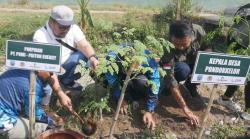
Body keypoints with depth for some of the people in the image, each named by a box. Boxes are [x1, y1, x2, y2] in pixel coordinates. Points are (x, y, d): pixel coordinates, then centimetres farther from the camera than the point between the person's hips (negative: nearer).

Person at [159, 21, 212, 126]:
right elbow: (170, 79, -40)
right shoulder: (168, 48, -37)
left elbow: (207, 46, -7)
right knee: (183, 69, -37)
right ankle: (165, 87, -5)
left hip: (194, 62, 4)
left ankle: (191, 85, 2)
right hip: (174, 66, -4)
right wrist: (186, 109, -44)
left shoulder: (198, 31, -29)